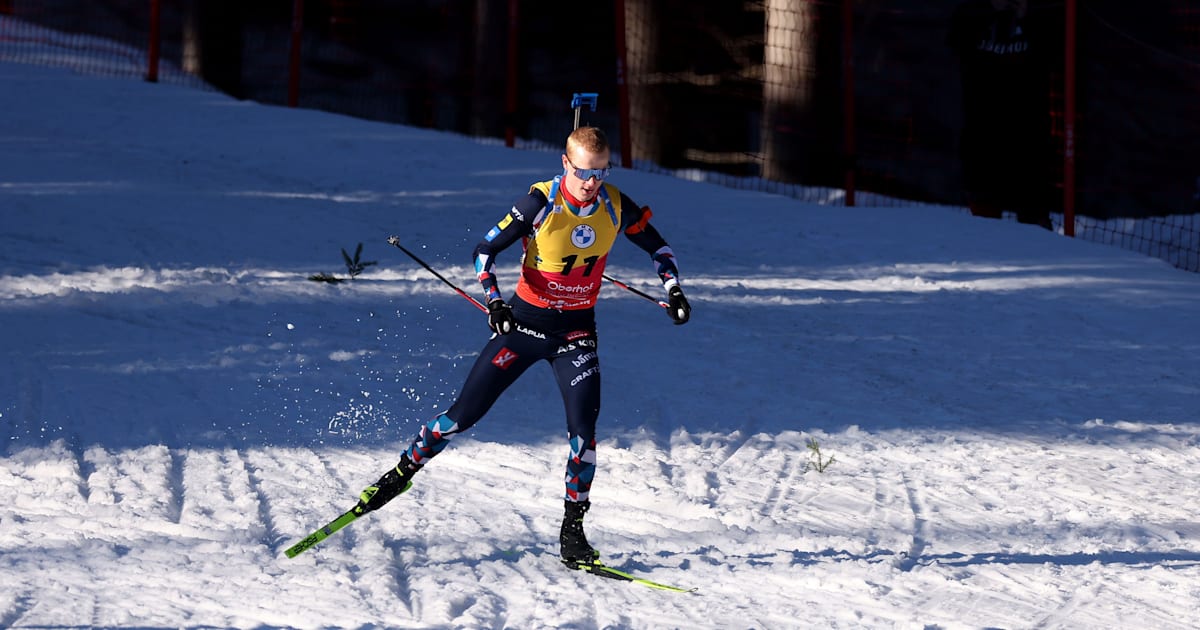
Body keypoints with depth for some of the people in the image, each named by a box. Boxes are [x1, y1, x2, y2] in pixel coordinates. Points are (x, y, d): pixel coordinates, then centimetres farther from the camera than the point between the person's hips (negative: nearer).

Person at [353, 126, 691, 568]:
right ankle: (404, 471, 21)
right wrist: (494, 300, -26)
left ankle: (573, 530, -4)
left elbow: (658, 247, 9)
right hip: (525, 323, -2)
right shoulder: (540, 203, -18)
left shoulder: (616, 208, -8)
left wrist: (673, 290, -6)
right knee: (465, 414, -1)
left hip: (577, 333, 2)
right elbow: (486, 250, -13)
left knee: (583, 426, -14)